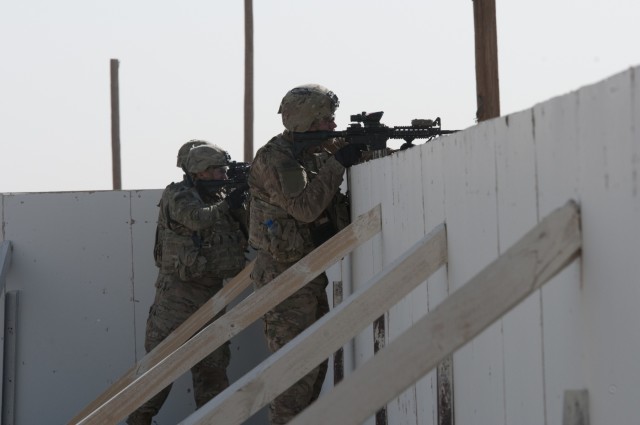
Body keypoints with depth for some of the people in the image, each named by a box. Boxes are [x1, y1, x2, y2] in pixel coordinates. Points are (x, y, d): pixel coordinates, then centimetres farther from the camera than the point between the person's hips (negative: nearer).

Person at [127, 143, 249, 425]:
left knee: (214, 364, 7)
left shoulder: (221, 197, 13)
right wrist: (226, 206, -20)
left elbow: (248, 237, 8)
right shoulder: (177, 195, -7)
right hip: (178, 293, -6)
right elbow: (197, 218, -27)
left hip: (212, 294, 6)